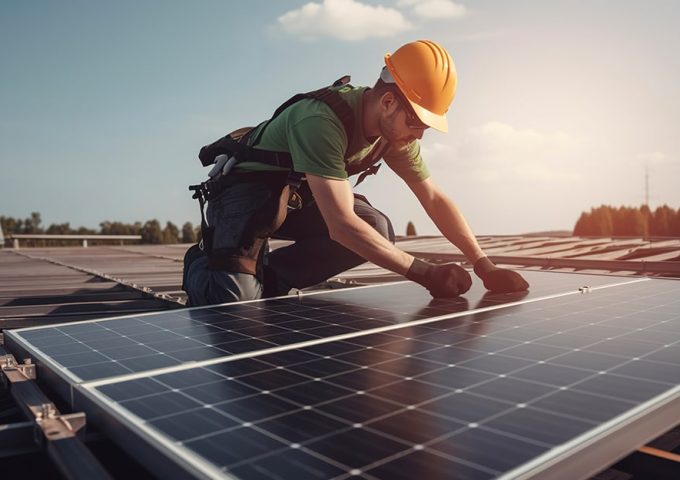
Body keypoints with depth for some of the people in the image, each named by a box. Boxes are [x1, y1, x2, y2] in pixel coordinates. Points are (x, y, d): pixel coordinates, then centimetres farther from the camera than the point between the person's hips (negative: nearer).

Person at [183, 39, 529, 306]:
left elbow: (435, 200, -3)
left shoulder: (395, 129, -8)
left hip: (297, 195, 7)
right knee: (237, 300, -28)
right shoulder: (320, 122, -34)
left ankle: (269, 275, -3)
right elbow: (341, 225, -39)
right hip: (247, 189, -7)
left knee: (376, 228, -17)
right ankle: (203, 266, 9)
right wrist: (425, 273, -36)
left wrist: (485, 268, -11)